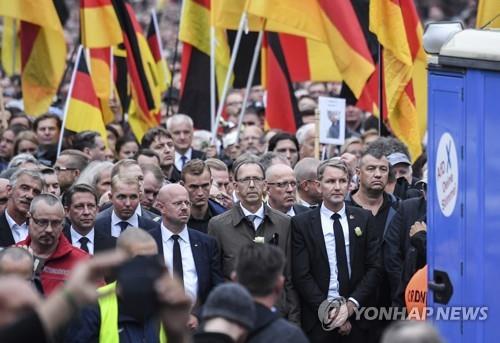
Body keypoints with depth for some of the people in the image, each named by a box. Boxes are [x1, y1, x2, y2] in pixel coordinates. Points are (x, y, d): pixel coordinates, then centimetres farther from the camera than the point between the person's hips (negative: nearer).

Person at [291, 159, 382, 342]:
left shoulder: (364, 219, 6)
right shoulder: (301, 223, 0)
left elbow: (374, 267, 3)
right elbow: (301, 275, -5)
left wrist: (353, 303, -8)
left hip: (356, 316, 2)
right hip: (317, 320, -2)